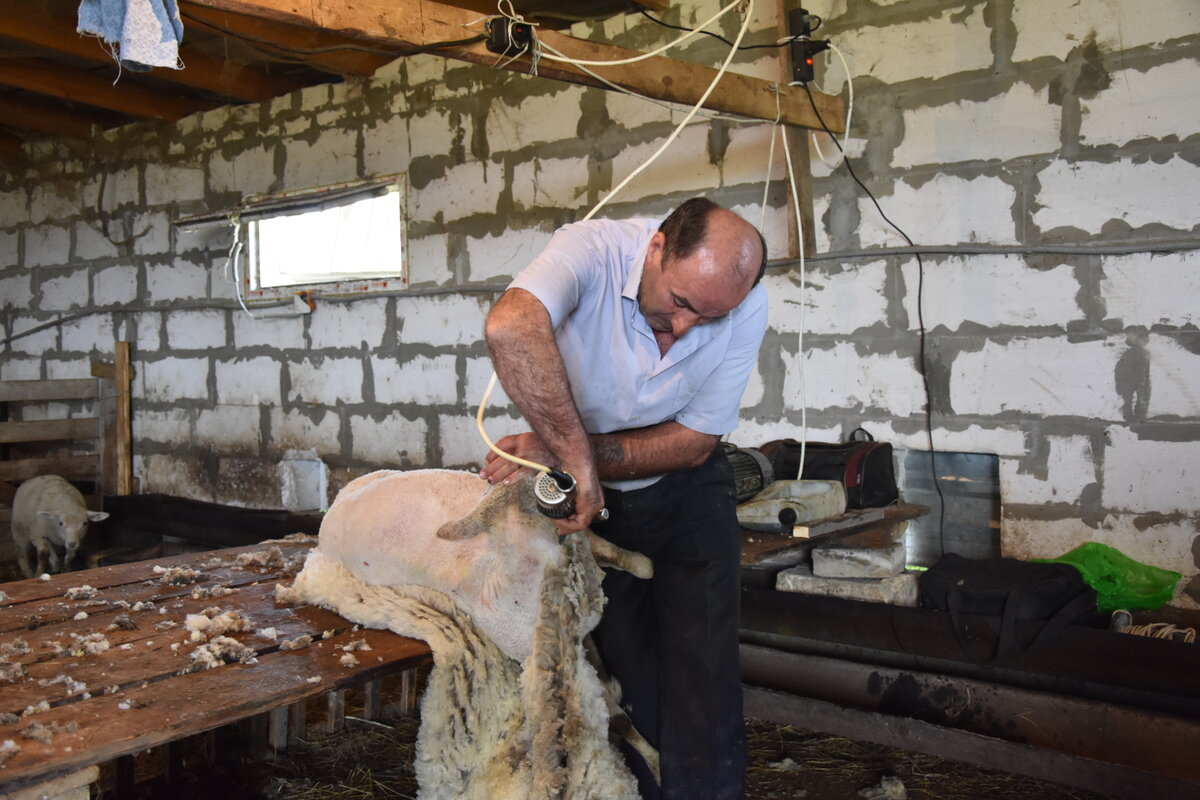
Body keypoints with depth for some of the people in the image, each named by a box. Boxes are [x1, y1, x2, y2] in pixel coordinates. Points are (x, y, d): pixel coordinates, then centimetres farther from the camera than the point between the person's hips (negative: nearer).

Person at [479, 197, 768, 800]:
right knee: (622, 677, 7)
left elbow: (695, 440, -17)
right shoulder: (593, 250, -29)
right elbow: (510, 326, -50)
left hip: (686, 495, 1)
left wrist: (562, 449, -27)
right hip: (593, 500, -1)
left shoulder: (744, 306, -21)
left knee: (703, 677, -2)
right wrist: (573, 454, -50)